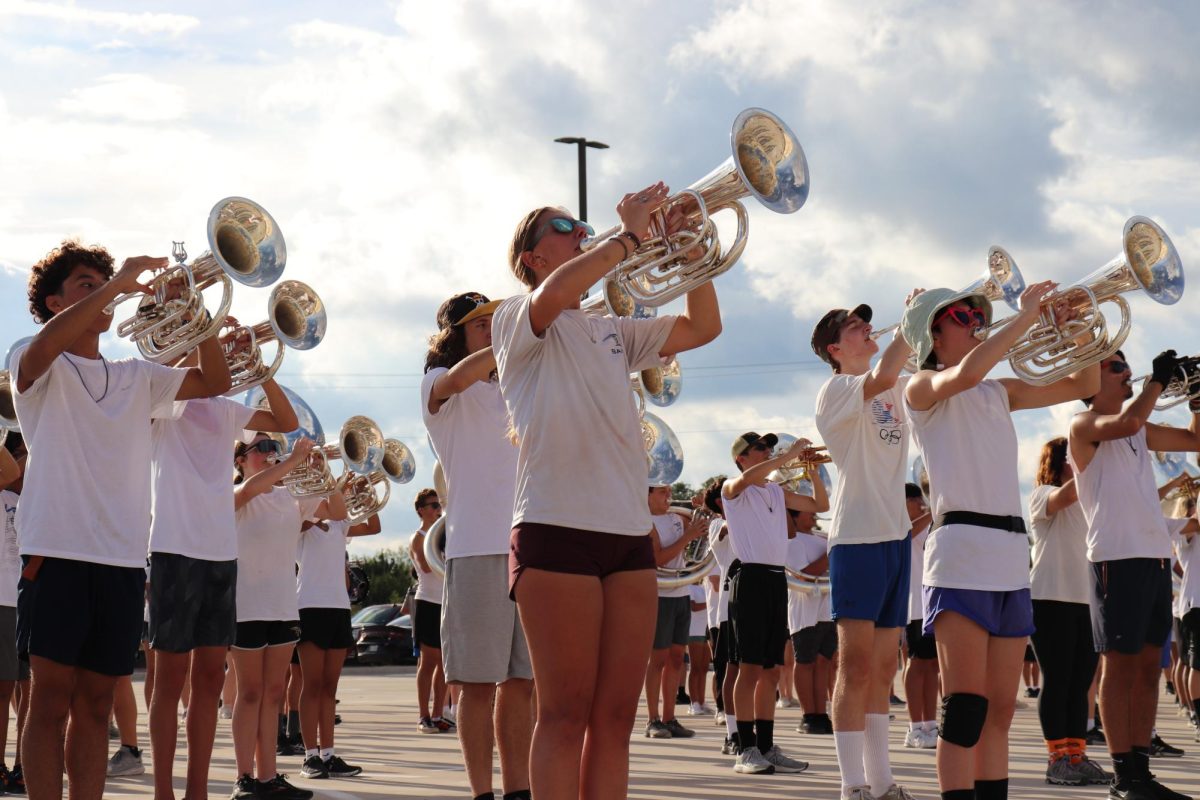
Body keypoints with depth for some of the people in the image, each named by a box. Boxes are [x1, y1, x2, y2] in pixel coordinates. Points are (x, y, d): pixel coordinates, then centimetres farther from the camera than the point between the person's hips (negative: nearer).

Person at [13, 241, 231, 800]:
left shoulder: (136, 377, 21)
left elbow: (214, 381, 14)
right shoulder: (38, 368, 5)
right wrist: (119, 281, -17)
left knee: (95, 704, 5)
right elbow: (46, 344, -19)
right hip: (57, 550, -5)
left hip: (123, 559, 5)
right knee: (51, 699, -8)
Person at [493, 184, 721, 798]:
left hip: (628, 534, 7)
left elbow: (702, 327, 23)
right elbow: (552, 295, -19)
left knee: (615, 717, 3)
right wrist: (629, 235, -11)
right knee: (566, 714, -8)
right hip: (558, 528, -6)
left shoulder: (612, 333, 24)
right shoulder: (516, 319, 4)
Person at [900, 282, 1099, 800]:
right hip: (961, 549, -7)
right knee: (967, 707, -13)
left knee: (999, 711, 6)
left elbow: (1084, 385, 23)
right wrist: (1026, 316, -15)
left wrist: (1078, 328, 6)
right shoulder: (922, 388, 2)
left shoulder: (999, 392, 20)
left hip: (1012, 555, 7)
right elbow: (963, 374, -21)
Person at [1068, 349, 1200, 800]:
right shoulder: (1084, 425, -3)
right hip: (1117, 557, -8)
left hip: (1156, 556, 8)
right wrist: (1159, 378, -11)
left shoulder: (1140, 432, 20)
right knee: (1119, 666, -6)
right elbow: (1125, 423, -23)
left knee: (1148, 666, 7)